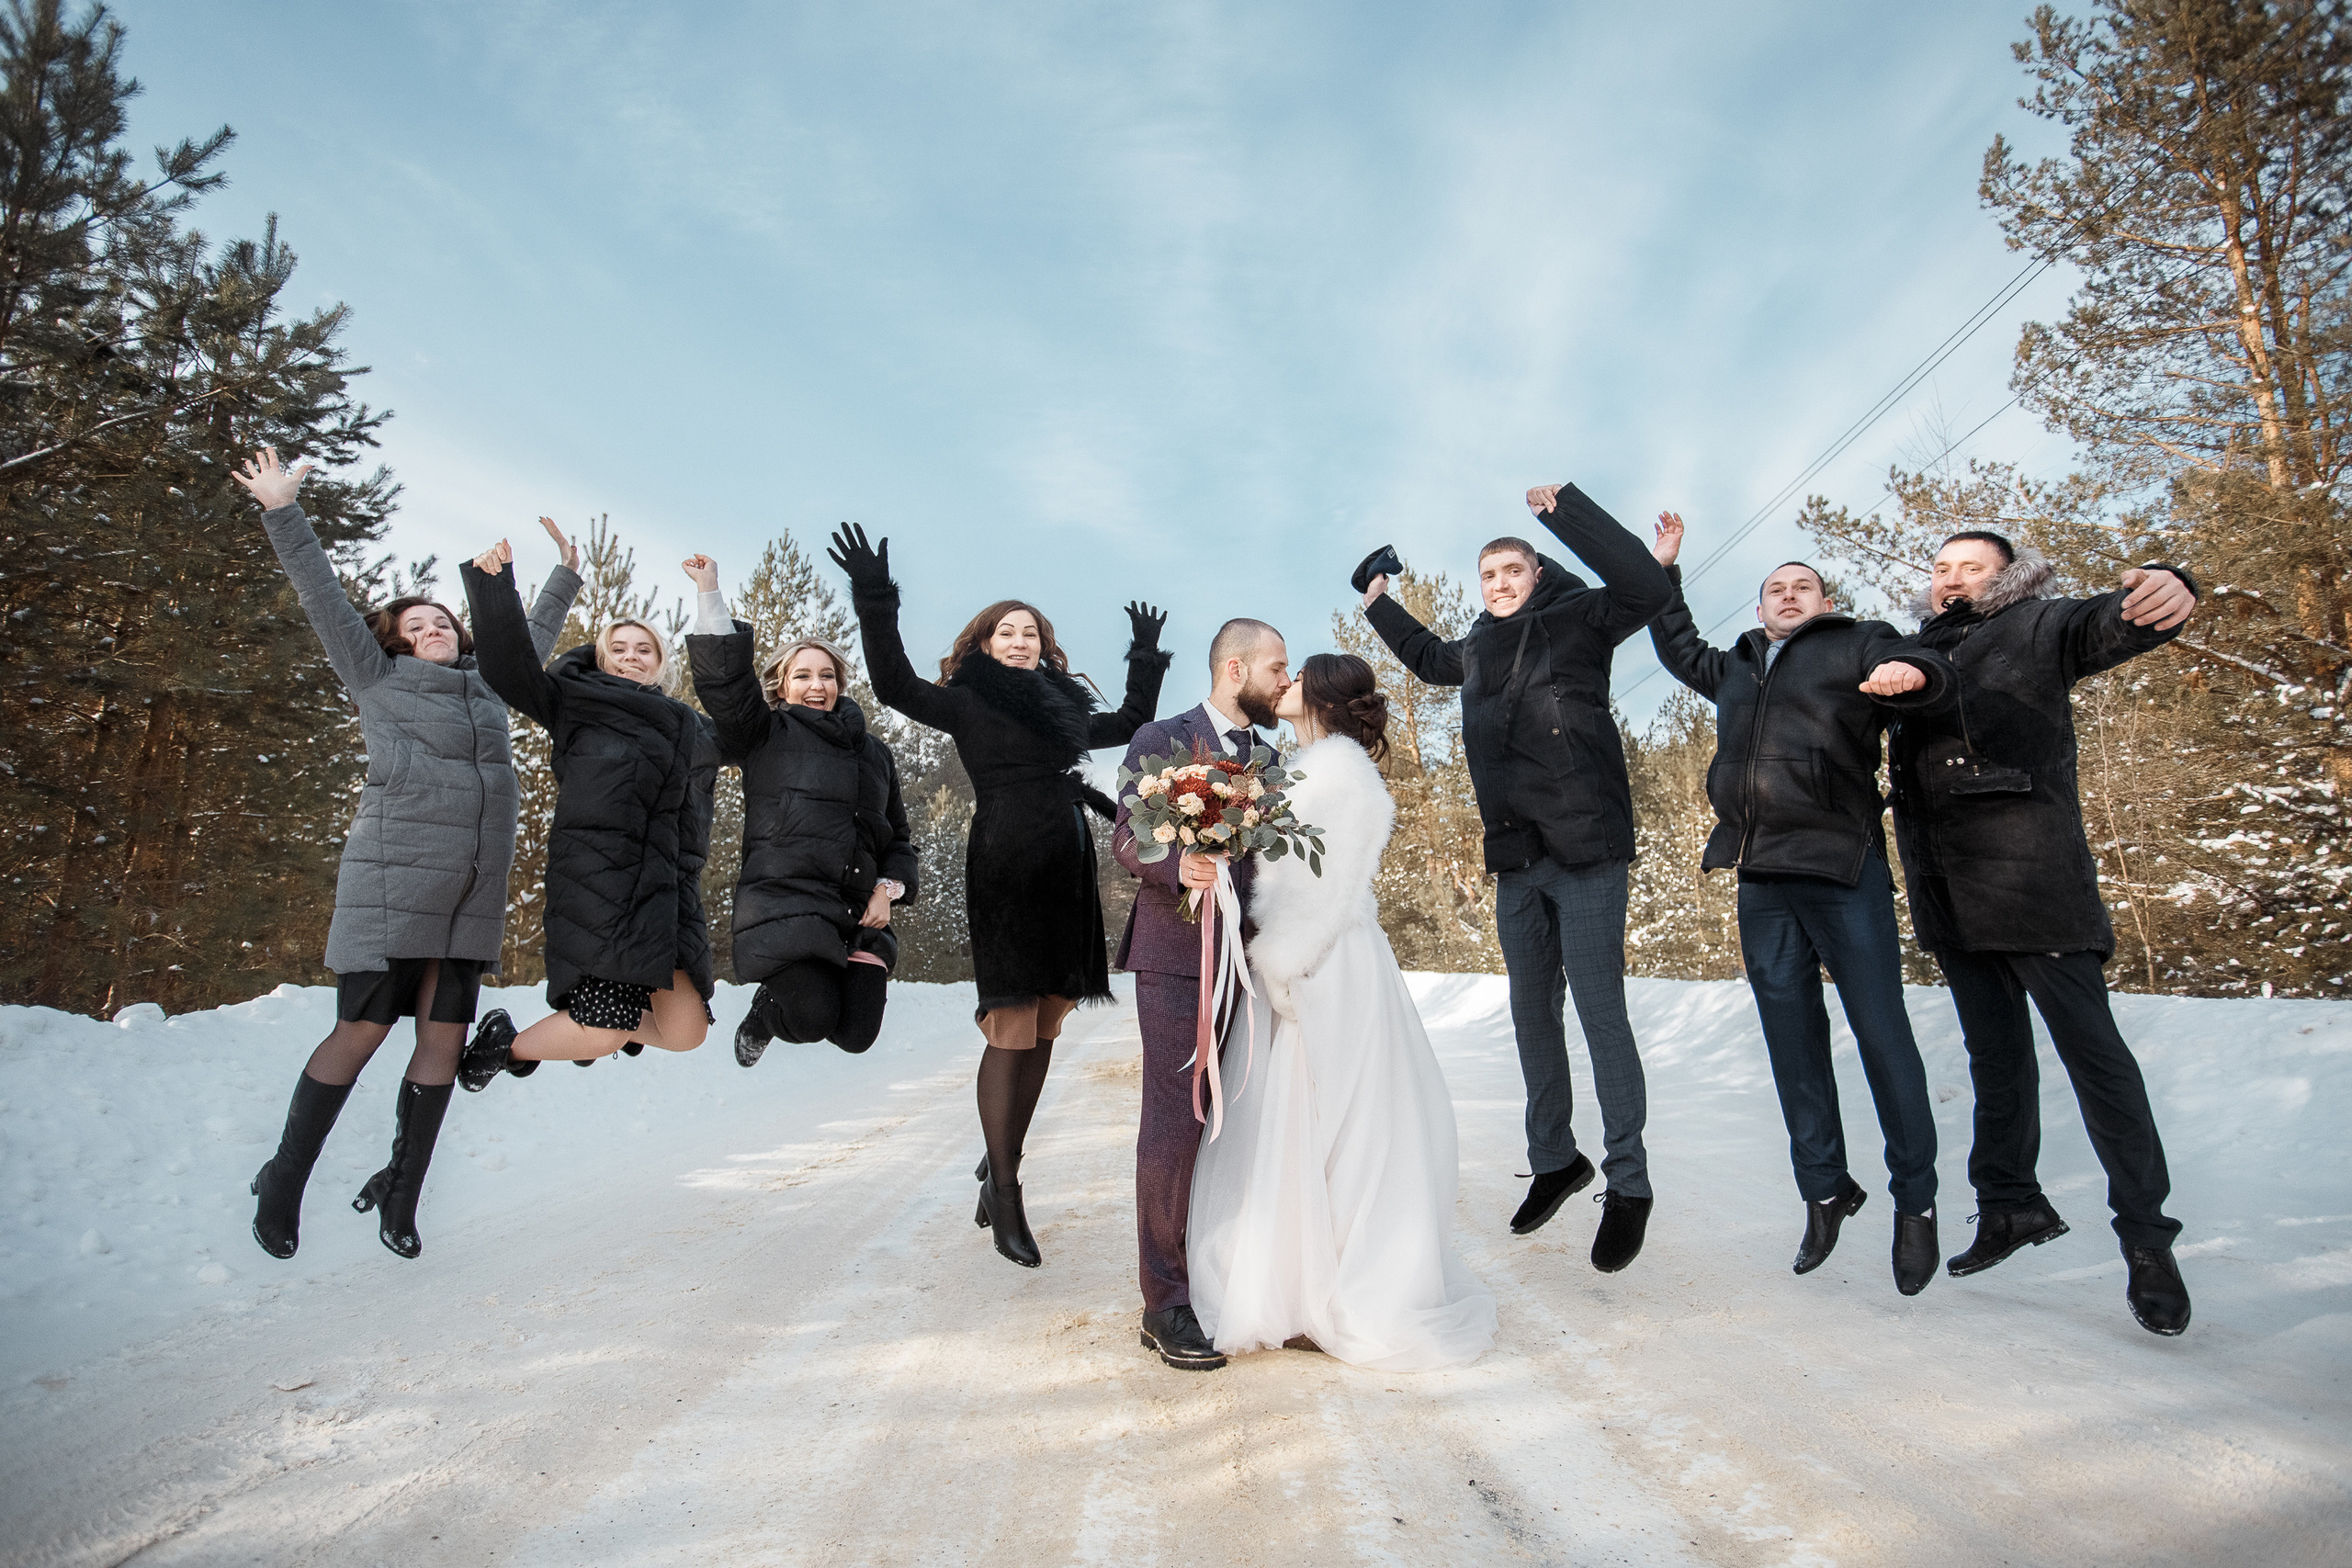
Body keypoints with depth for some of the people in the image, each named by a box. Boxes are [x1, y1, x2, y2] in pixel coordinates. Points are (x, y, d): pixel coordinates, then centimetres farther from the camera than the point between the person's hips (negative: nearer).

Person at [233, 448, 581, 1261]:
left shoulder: (488, 685, 20)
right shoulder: (378, 680, 9)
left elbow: (533, 636, 34)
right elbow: (324, 597, 4)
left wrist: (565, 575, 41)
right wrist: (283, 512, 0)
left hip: (471, 895, 4)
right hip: (392, 881, -4)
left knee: (443, 1038, 2)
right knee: (362, 1030, -5)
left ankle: (400, 1194, 13)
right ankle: (284, 1180, 16)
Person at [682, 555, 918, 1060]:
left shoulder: (874, 752, 22)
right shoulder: (768, 734, 10)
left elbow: (898, 834, 22)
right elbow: (724, 676, -6)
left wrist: (889, 887, 5)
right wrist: (709, 592, -8)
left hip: (859, 911, 4)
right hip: (785, 901, -4)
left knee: (856, 1033, -7)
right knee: (813, 1020, -20)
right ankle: (766, 1009, 18)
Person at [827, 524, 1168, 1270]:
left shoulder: (1062, 705, 19)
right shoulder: (967, 702, 5)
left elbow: (1128, 724, 33)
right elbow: (895, 685, -9)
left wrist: (1147, 656, 33)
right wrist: (875, 602, -15)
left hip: (1068, 874, 6)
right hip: (1005, 872, -5)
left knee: (1045, 1029, 7)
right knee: (1012, 1032, -5)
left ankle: (999, 1168, 21)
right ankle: (1005, 1197, 5)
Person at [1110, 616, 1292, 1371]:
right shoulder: (1161, 740, 1)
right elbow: (1126, 841, -6)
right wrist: (1177, 865, -25)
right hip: (1178, 959, -6)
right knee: (1174, 1125, -4)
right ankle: (1166, 1304, 7)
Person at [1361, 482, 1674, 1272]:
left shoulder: (1577, 619, 0)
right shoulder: (1478, 650, 17)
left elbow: (1648, 589, -20)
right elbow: (1427, 657, 39)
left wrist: (1566, 510, -21)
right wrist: (1381, 606, 32)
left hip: (1586, 852, -6)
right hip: (1516, 860, 6)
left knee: (1600, 1011, -5)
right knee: (1533, 1014, 11)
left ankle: (1628, 1182, 8)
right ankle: (1555, 1160, 26)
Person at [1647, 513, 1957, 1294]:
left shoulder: (1856, 644, 7)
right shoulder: (1736, 668, 22)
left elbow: (1935, 675, -7)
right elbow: (1679, 650, 39)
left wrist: (1912, 675, -30)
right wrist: (1664, 570, 37)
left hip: (1844, 873, -5)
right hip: (1763, 881, 5)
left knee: (1883, 1035, -2)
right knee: (1792, 1040, 8)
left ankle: (1915, 1203, 13)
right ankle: (1825, 1190, 20)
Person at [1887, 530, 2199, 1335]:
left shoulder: (2034, 628, 4)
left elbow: (2106, 624, -15)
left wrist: (2161, 591, -35)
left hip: (2030, 874, -5)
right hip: (1948, 891, 5)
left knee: (2091, 1046, -3)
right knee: (1994, 1051, 14)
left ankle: (2145, 1236, 8)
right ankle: (2009, 1203, 25)